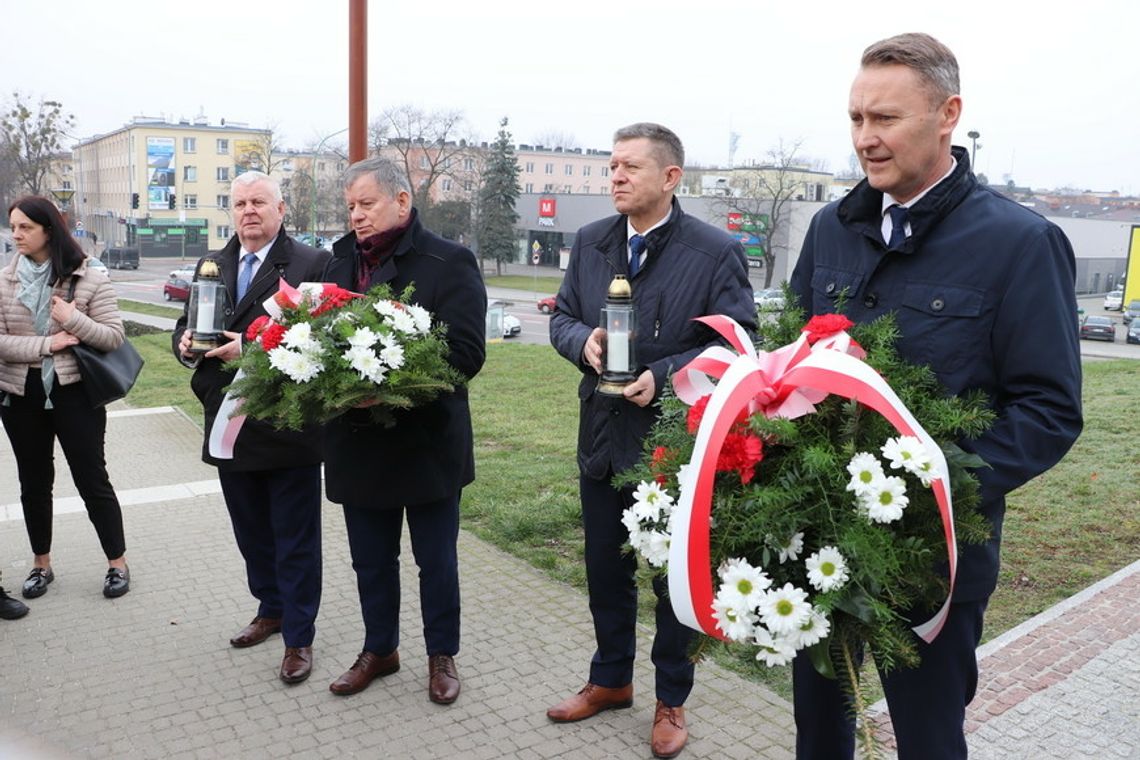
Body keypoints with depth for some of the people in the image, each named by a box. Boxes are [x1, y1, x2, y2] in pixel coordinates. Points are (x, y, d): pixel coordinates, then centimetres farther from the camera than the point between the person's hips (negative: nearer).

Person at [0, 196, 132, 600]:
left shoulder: (88, 278, -6)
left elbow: (115, 337, -8)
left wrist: (73, 320, -21)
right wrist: (46, 344, -17)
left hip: (73, 392, -3)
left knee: (92, 480, 4)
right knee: (34, 483, 15)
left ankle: (117, 563, 17)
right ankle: (41, 564, 31)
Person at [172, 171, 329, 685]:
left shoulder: (310, 264, -8)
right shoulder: (210, 267, 12)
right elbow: (186, 327, 16)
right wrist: (186, 344, -7)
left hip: (288, 427, -6)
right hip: (229, 428, 6)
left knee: (295, 541, 5)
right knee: (252, 535, 20)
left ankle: (298, 637, 19)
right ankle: (271, 609, 40)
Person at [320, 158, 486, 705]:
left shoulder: (448, 263, -9)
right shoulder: (341, 262, 8)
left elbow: (466, 352, -17)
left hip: (426, 443, -5)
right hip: (358, 443, 5)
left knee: (436, 560, 11)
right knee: (371, 560, 18)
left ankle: (442, 655, 31)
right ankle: (379, 649, 38)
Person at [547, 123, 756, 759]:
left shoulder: (717, 252, -11)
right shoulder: (591, 243, 5)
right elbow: (563, 318, 11)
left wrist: (664, 377, -23)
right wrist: (583, 340, -13)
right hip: (602, 438, 5)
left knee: (677, 575, 12)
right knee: (606, 569, 18)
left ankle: (672, 701, 33)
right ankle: (612, 680, 41)